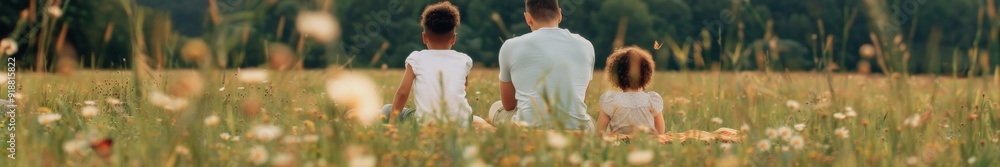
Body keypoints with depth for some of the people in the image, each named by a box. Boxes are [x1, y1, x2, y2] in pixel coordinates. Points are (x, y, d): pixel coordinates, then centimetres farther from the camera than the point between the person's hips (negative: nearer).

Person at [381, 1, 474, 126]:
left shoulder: (416, 59, 6)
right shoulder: (464, 60, 12)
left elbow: (402, 92, 0)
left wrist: (392, 124, 4)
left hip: (426, 122, -3)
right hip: (460, 123, 3)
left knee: (387, 110, 19)